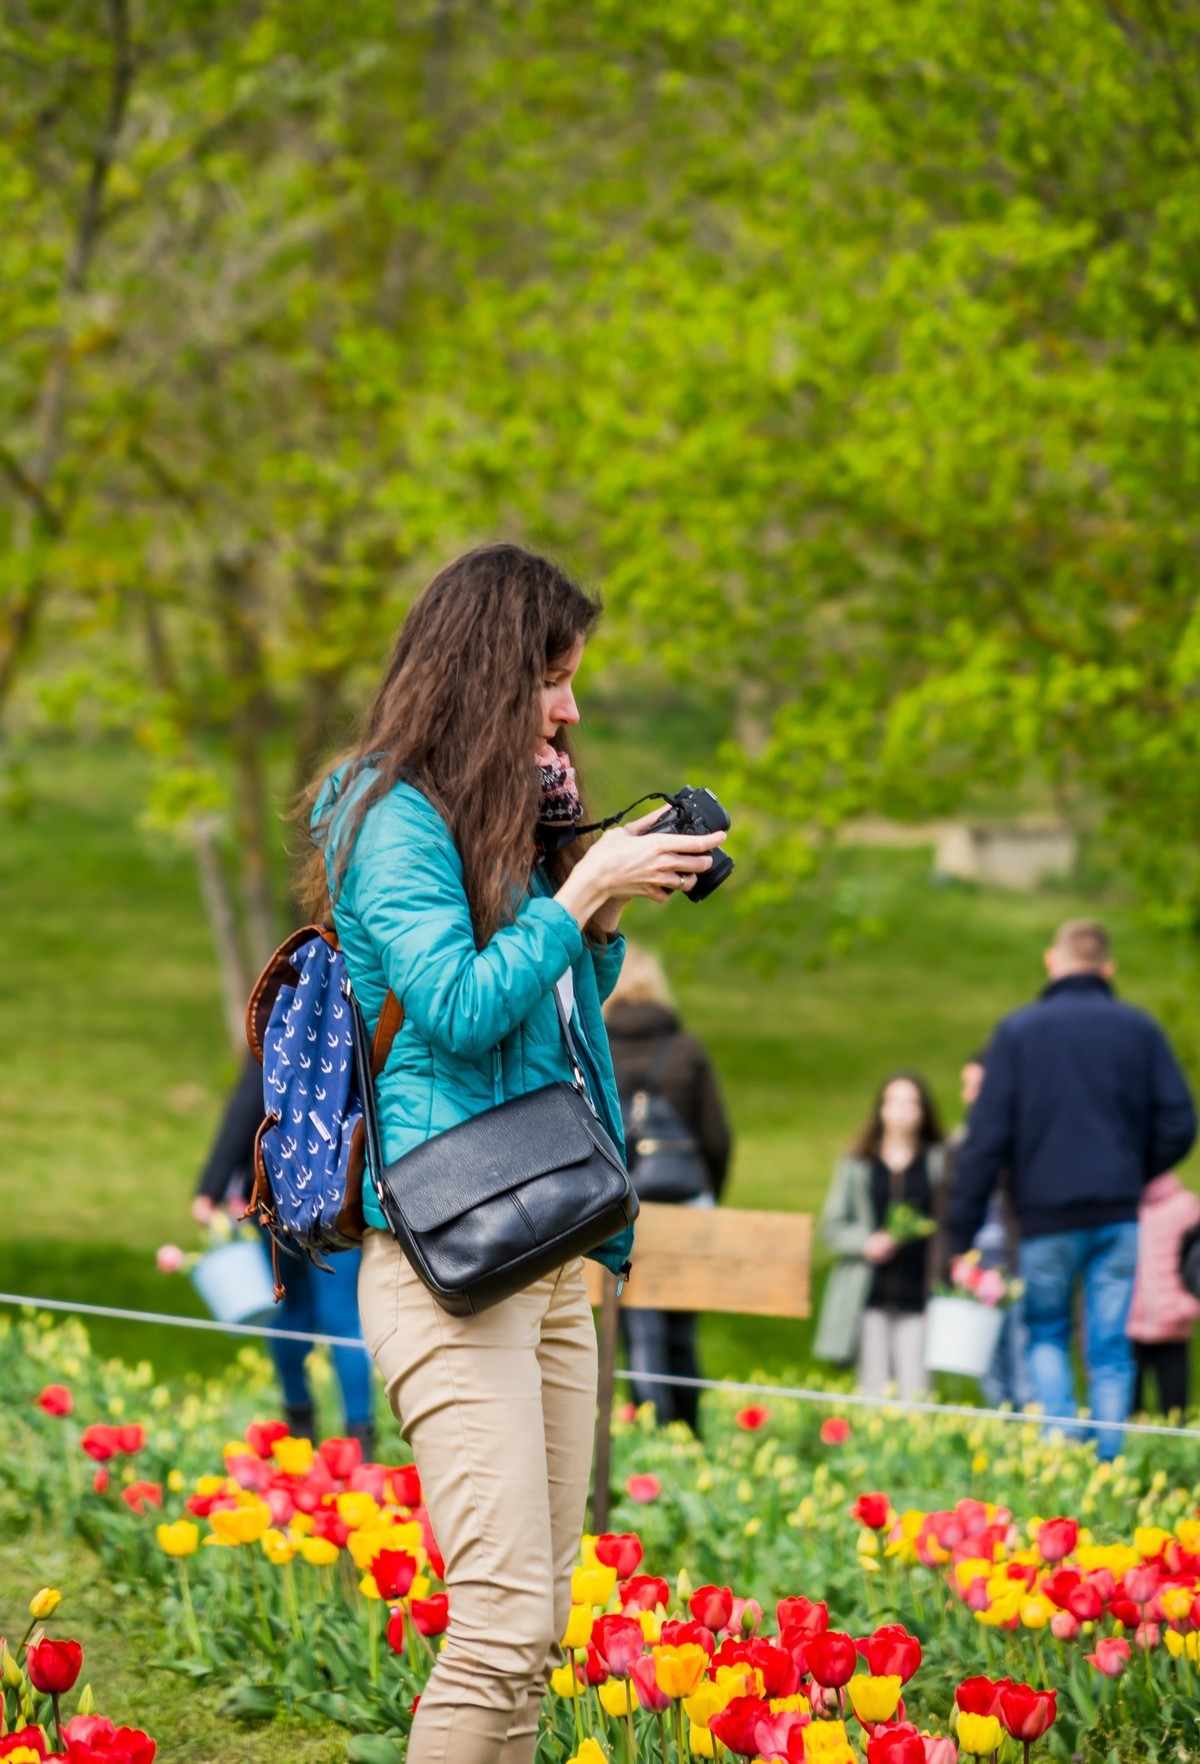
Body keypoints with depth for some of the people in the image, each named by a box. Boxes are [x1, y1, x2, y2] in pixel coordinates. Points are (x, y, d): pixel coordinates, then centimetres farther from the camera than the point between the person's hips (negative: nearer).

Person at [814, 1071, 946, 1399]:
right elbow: (832, 1225, 9)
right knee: (874, 1391, 0)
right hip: (869, 1297, 1)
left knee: (914, 1394, -8)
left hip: (918, 1296, -1)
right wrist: (866, 1243, -10)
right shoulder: (857, 1165, 10)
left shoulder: (939, 1162, 8)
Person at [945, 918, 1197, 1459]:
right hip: (1118, 1215, 1)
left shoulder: (1018, 1031, 0)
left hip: (1046, 1216, -1)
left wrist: (961, 1230, -3)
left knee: (1045, 1335, 15)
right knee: (1110, 1350, 6)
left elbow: (987, 1136, -4)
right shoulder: (1140, 1029, 5)